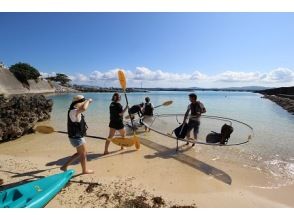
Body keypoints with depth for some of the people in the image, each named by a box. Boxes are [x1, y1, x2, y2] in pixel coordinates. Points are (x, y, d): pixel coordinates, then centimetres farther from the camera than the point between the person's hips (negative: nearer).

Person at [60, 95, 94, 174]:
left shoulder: (76, 111, 7)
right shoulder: (73, 111, -24)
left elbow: (83, 109, 33)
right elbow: (84, 109, -46)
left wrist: (87, 102, 18)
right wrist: (88, 101, -29)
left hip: (78, 136, 10)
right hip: (76, 137, -10)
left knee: (79, 153, 24)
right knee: (83, 153, 9)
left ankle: (65, 166, 30)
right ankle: (85, 170, 29)